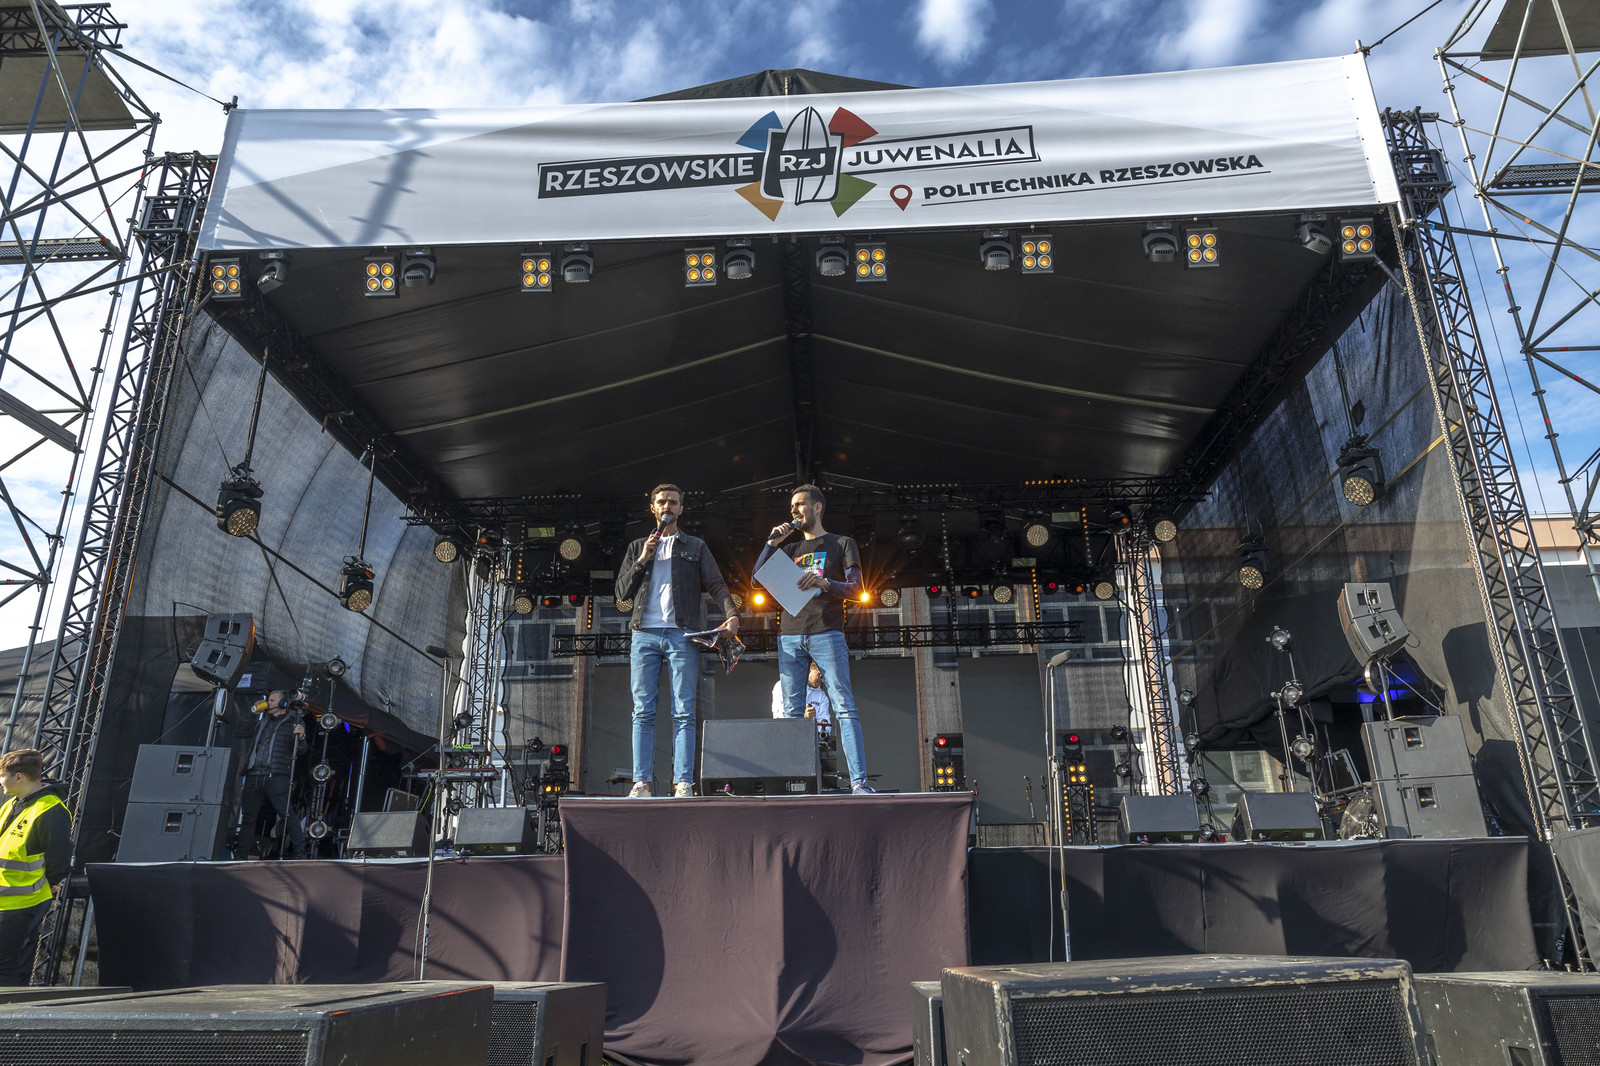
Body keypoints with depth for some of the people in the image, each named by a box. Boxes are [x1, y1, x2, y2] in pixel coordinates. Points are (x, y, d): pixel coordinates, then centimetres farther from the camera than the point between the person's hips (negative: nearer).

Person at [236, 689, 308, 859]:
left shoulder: (294, 722, 7)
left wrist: (301, 738, -19)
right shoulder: (262, 721, 22)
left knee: (287, 813, -14)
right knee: (248, 816, 10)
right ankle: (242, 855, 20)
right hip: (254, 776, 5)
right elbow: (241, 734, 29)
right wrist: (253, 715, 22)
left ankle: (299, 852, -15)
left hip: (276, 776, -5)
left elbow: (300, 752, 2)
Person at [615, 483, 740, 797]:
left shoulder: (696, 547, 16)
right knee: (643, 711, -2)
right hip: (644, 634, 2)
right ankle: (642, 782, -1)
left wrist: (732, 613, -13)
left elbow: (716, 585, 6)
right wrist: (642, 559, 0)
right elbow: (622, 592, 13)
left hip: (682, 635, -2)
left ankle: (683, 783, -7)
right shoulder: (637, 548, 21)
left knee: (684, 712, -6)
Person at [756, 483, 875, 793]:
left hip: (826, 633, -4)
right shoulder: (790, 549, 25)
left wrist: (824, 582, -15)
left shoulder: (842, 544, 13)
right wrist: (772, 543, 6)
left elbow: (855, 589, 2)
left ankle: (859, 781, -16)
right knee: (792, 712, 0)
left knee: (844, 707, -12)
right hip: (790, 636, 4)